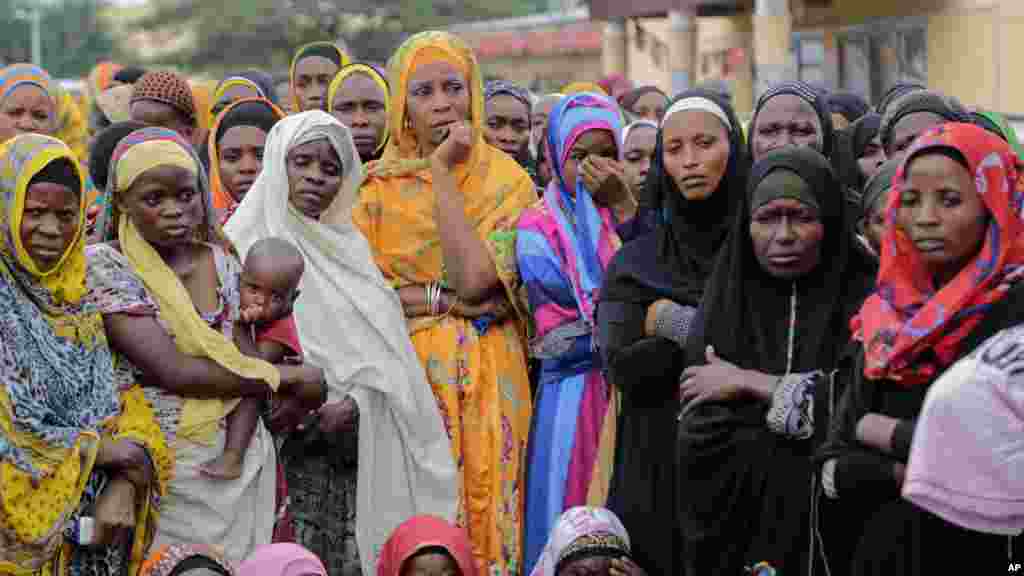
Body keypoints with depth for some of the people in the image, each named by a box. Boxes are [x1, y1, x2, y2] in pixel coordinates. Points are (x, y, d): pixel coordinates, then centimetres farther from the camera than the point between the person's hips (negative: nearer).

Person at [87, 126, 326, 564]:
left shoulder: (223, 261, 6)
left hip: (242, 457, 4)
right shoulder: (103, 266, -11)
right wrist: (290, 377, -11)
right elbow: (173, 371, -18)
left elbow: (247, 363, 0)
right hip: (165, 463, -4)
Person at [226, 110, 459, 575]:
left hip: (358, 454, 4)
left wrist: (354, 404, -9)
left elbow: (379, 349, 9)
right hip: (288, 456, -4)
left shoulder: (346, 246, 16)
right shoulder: (250, 244, 0)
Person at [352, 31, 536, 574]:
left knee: (482, 504, -1)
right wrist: (443, 298, -13)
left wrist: (442, 172, -11)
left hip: (486, 377, -1)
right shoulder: (380, 184, 5)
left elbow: (473, 278, -16)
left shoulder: (507, 181, -1)